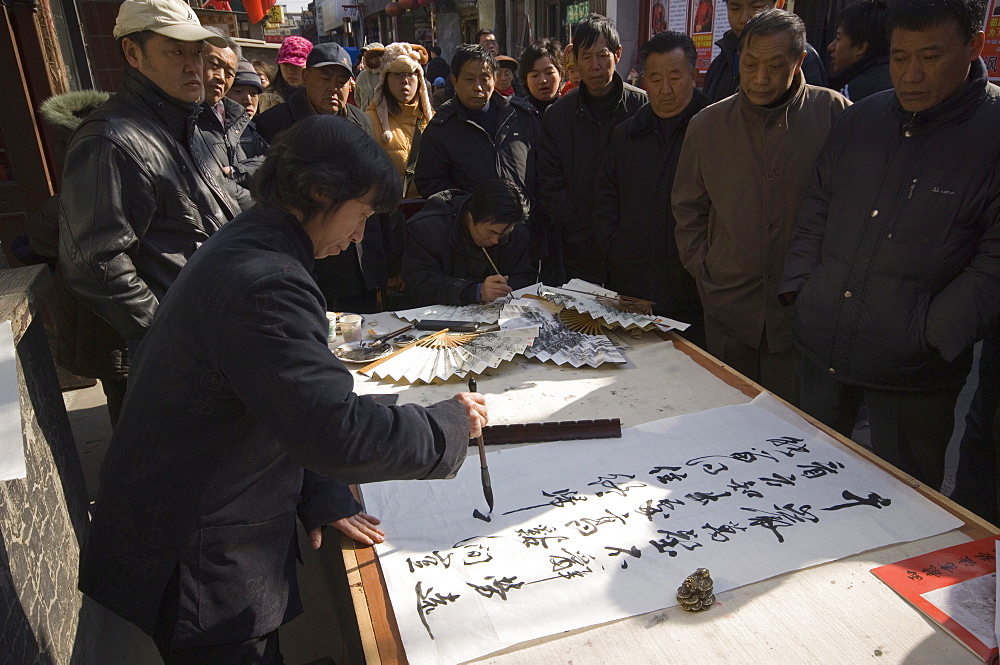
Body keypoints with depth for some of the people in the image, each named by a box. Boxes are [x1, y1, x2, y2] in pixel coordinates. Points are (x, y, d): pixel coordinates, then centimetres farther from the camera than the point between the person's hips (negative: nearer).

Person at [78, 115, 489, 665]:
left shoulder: (243, 249, 7)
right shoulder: (265, 284, -29)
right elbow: (339, 432, -34)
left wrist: (320, 495, 7)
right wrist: (451, 423, -18)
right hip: (196, 568, -9)